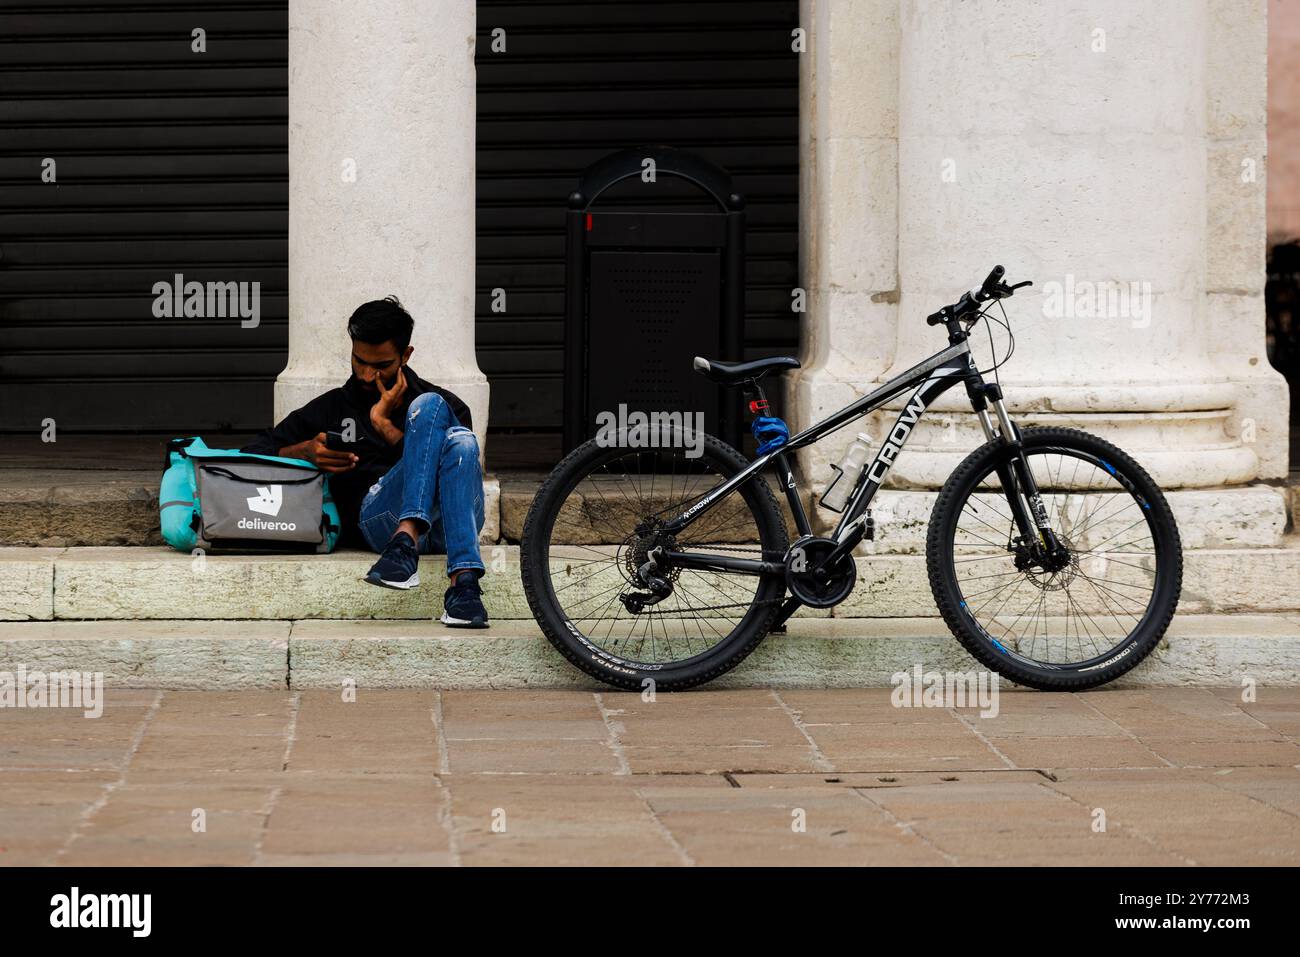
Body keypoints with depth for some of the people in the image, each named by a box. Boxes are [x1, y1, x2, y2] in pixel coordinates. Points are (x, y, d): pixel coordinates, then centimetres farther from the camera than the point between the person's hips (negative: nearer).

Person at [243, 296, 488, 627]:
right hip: (380, 511, 0)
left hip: (453, 518, 1)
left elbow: (455, 466, 8)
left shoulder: (450, 407, 27)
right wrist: (305, 451, 4)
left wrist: (384, 425, 8)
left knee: (460, 438, -32)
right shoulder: (333, 407, 30)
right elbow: (253, 455, 24)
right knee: (430, 406, -25)